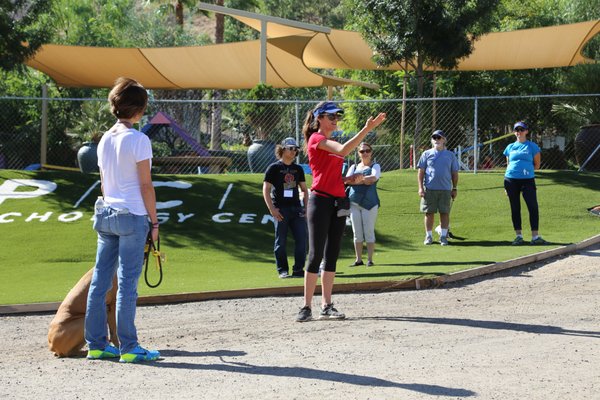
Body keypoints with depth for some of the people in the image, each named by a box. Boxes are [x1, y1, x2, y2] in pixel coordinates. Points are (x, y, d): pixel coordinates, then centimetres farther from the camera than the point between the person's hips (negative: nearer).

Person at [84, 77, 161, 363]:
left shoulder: (105, 140, 10)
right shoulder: (138, 140, -10)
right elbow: (145, 185, -10)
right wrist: (154, 222, -4)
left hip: (106, 213, 7)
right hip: (132, 216, -7)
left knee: (100, 281, 8)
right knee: (127, 283, -4)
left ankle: (96, 344, 12)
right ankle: (128, 347, -1)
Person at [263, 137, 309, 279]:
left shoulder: (298, 169, 15)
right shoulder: (274, 168, 0)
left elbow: (304, 190, 20)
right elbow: (266, 190, -4)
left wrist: (306, 207, 8)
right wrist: (272, 209, -13)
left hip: (296, 208, 4)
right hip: (281, 209, -4)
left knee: (302, 238, -3)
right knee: (281, 241, 0)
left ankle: (298, 270, 3)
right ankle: (282, 270, 7)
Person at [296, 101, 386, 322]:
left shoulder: (332, 143, 20)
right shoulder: (316, 139, -7)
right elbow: (343, 150, -25)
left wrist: (350, 179, 5)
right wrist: (366, 129, -30)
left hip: (338, 202, 8)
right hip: (320, 201, -8)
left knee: (332, 255, 8)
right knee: (316, 254, -9)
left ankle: (327, 305, 11)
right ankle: (306, 307, -7)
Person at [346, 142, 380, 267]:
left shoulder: (375, 166, 8)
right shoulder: (354, 167, 18)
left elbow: (373, 178, -14)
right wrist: (364, 180, -15)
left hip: (369, 202, -4)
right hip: (354, 202, 4)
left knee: (369, 232, -4)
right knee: (357, 233, 5)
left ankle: (370, 259, 0)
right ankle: (358, 259, 10)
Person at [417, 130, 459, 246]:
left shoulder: (450, 155, 9)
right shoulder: (427, 154, 7)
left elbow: (454, 173, 12)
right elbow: (421, 171, 5)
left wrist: (454, 189, 7)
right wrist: (420, 187, -3)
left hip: (445, 189, 1)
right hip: (429, 188, -1)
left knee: (445, 213, 2)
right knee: (429, 213, 2)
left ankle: (443, 236, 9)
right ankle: (428, 236, 10)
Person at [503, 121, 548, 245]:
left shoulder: (532, 146, 6)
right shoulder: (510, 147, 14)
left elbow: (536, 165, 9)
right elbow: (508, 165, 16)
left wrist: (526, 170, 2)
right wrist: (506, 185, 11)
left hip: (527, 179, -2)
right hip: (511, 180, 2)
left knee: (533, 207, -10)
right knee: (515, 208, 4)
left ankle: (535, 237, -8)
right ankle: (519, 236, 11)